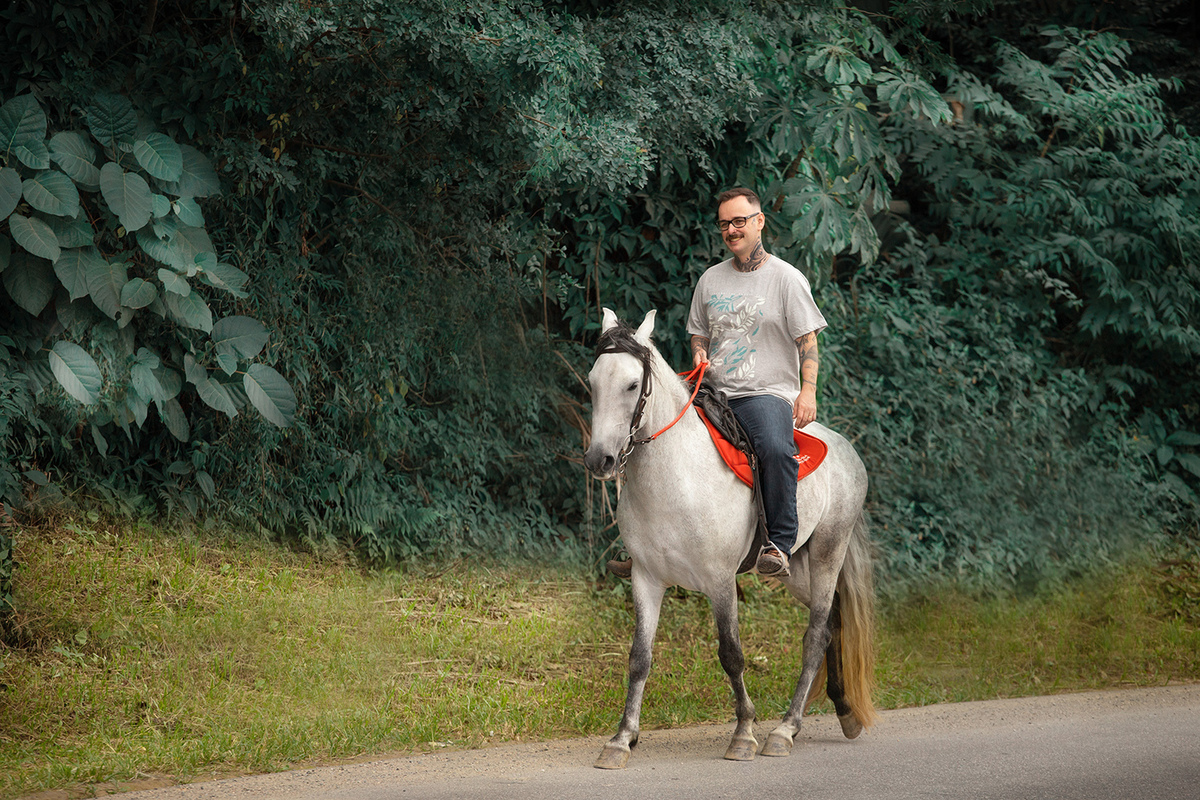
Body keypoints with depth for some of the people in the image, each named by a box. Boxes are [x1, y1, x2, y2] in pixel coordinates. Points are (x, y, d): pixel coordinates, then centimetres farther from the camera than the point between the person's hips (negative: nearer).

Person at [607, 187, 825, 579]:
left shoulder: (786, 278, 1)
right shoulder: (711, 279, 15)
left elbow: (808, 341, -1)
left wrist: (808, 390, -14)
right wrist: (700, 355, 4)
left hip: (767, 393, -5)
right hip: (715, 393, 6)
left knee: (775, 448, -36)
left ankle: (779, 545, -29)